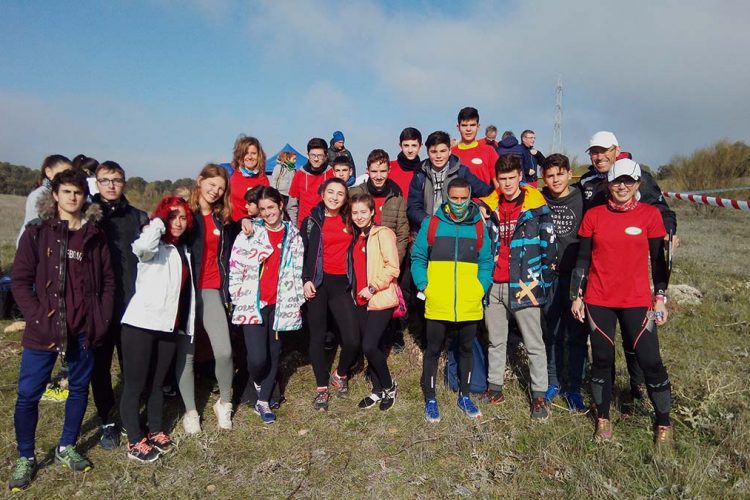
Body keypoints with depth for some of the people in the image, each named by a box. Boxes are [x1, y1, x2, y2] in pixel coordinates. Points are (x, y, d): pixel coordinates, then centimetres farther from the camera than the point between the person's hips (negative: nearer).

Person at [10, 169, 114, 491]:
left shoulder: (95, 236, 4)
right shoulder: (37, 232, -1)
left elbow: (107, 281, 6)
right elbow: (20, 280, -3)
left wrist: (102, 320, -1)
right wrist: (38, 317, -12)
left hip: (84, 330, 2)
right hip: (44, 329, -2)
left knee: (79, 389, 12)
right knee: (28, 394, 3)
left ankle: (66, 448, 32)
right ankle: (25, 458, 24)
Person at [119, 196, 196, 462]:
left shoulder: (183, 250, 14)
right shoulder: (154, 246, -7)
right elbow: (142, 245, -33)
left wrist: (186, 324, 19)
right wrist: (159, 221, -17)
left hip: (169, 325, 7)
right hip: (141, 323, -6)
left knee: (157, 382, 17)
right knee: (135, 384, 3)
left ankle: (156, 431, 30)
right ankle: (135, 441, 15)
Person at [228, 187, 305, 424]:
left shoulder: (294, 235, 6)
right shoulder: (249, 233, -2)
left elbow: (297, 270, 9)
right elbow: (235, 267, -1)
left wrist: (297, 302, 6)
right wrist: (238, 298, -3)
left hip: (281, 305, 3)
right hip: (252, 303, -3)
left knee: (274, 353, 10)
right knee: (257, 357, -11)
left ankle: (263, 401, 26)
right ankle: (258, 384, 22)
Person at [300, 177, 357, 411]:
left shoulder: (349, 222, 12)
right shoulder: (311, 221, 6)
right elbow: (301, 254, 3)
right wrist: (306, 280, -8)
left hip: (341, 284, 2)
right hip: (318, 283, -1)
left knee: (353, 340, -7)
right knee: (318, 337, 5)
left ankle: (340, 374, 22)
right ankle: (322, 388, 20)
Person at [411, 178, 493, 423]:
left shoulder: (479, 227, 4)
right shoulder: (431, 224, -1)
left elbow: (486, 262, 6)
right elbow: (418, 258, 2)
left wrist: (481, 288, -6)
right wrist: (423, 286, -8)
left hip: (470, 306, 2)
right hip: (437, 306, -2)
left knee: (467, 349, 16)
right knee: (433, 350, 9)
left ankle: (464, 396, 34)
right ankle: (430, 399, 26)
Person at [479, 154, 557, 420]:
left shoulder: (536, 206, -4)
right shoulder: (490, 206, 7)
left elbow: (548, 244, -3)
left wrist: (545, 281, -5)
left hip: (524, 286, -4)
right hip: (493, 285, 4)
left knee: (534, 344, 5)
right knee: (496, 341, 15)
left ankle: (539, 395, 17)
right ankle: (494, 388, 29)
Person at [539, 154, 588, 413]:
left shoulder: (582, 200, -2)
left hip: (576, 277, -1)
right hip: (548, 276, 1)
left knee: (576, 335, 5)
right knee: (551, 333, 11)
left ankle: (574, 389, 17)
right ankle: (552, 382, 26)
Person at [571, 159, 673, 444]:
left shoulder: (650, 214, 0)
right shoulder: (594, 215, 1)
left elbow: (658, 259, 4)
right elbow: (583, 259, 5)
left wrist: (660, 298, 0)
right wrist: (576, 296, 3)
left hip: (637, 301, -1)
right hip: (598, 301, 1)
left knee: (649, 360, 0)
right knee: (602, 359, 9)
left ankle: (663, 421, 22)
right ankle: (603, 418, 25)